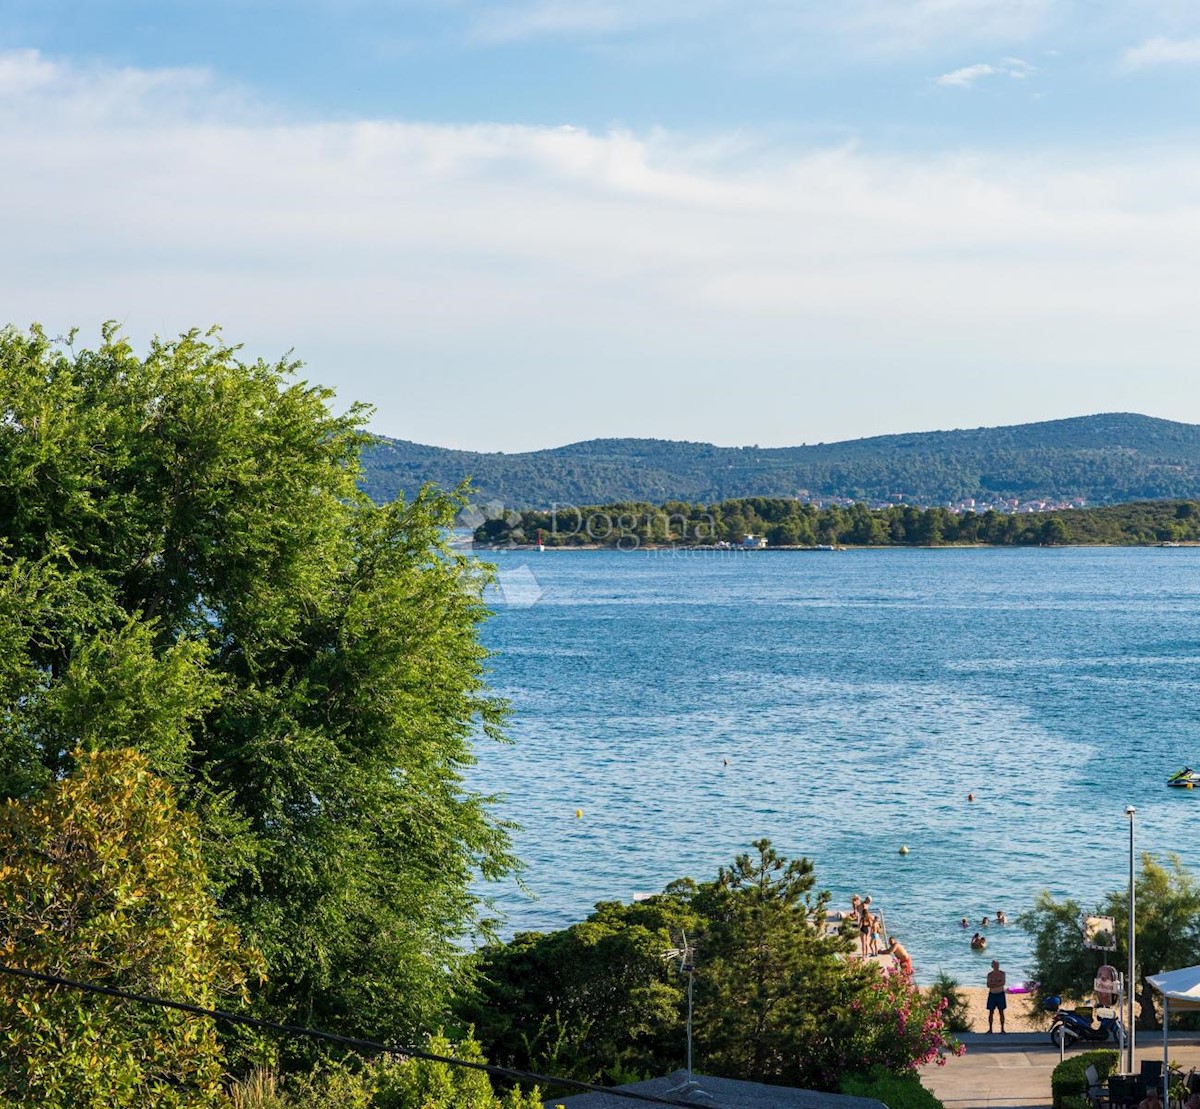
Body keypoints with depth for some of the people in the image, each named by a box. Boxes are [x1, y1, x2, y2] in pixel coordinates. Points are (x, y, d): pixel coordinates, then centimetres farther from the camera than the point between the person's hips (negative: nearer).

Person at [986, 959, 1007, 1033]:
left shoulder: (1002, 973, -1)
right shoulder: (990, 974, 2)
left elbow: (1003, 983, -15)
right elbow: (988, 985, -8)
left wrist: (993, 983, -14)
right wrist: (998, 983, -16)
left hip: (1000, 994, -1)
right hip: (992, 994, 1)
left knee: (1001, 1012, -1)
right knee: (991, 1012, 2)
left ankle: (1002, 1029, 3)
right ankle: (990, 1029, 9)